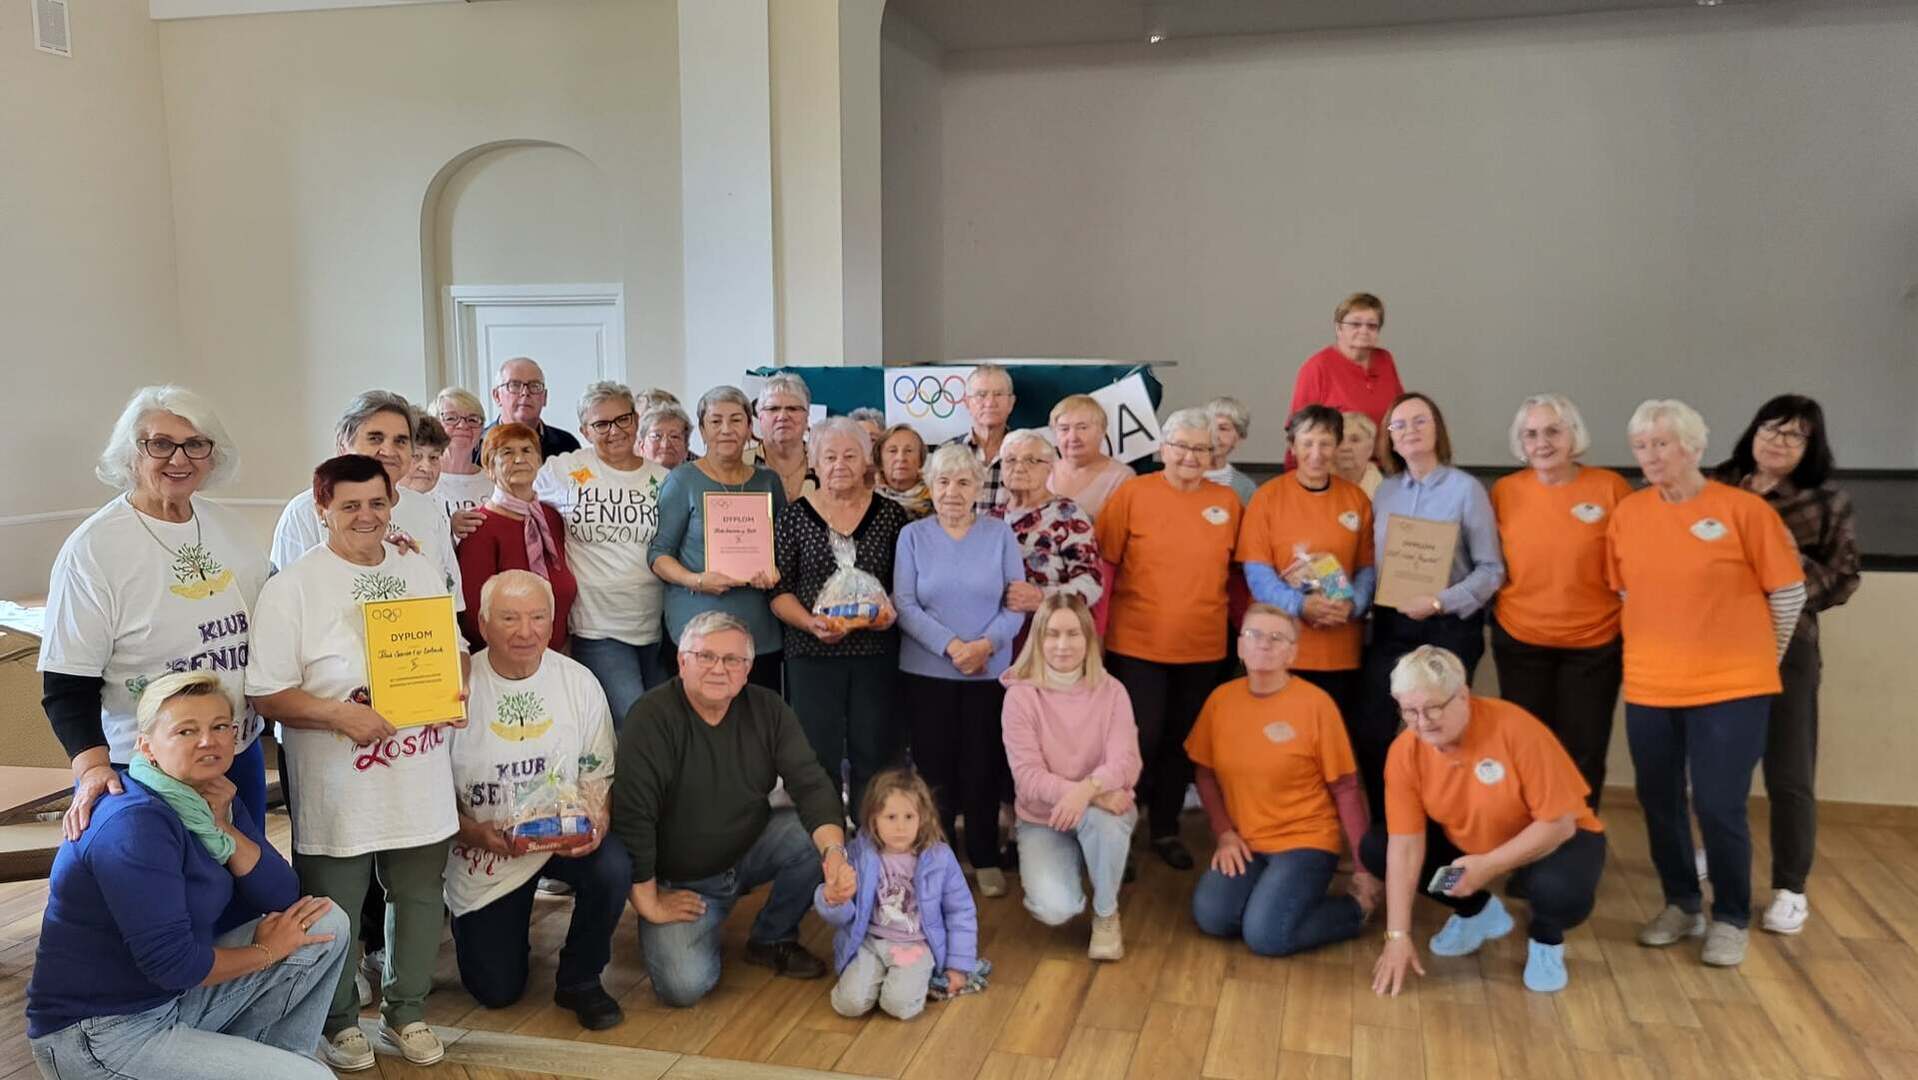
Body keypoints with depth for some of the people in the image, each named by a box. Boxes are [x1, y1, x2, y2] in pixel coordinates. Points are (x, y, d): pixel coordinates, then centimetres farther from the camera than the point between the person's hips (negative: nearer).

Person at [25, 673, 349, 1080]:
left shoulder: (216, 800, 4)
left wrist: (222, 826, -13)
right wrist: (266, 952, -9)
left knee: (327, 924, 1)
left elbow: (283, 902, -1)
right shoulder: (135, 823, -23)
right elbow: (171, 963, -26)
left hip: (176, 998, 9)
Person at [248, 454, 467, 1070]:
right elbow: (268, 694, -11)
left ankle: (406, 1012, 35)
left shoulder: (423, 573, 7)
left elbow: (455, 649, 16)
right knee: (336, 913, 10)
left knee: (420, 897, 15)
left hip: (420, 781, 5)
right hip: (336, 787, -4)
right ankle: (339, 1022, 32)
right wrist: (339, 715, -24)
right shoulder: (291, 587, -9)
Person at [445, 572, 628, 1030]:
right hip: (485, 854, -1)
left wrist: (596, 822, -20)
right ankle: (495, 925, 38)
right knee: (496, 990, 1)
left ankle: (579, 980, -4)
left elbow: (598, 775, 0)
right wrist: (474, 832, -26)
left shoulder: (579, 682, -6)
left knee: (613, 868, -32)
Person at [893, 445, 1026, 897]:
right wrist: (951, 645, -17)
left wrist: (985, 644, -16)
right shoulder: (912, 536, 2)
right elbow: (904, 604, -6)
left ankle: (986, 858, 19)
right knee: (935, 764, 5)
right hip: (927, 671, 0)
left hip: (990, 672, 0)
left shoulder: (1000, 534, 3)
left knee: (984, 766, 5)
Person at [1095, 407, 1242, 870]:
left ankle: (1166, 829, 32)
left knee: (1182, 742, 14)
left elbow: (1238, 571, 12)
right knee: (1140, 739, -1)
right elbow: (1103, 563, -4)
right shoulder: (1132, 492, -5)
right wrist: (1096, 628, -5)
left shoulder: (1227, 501, 4)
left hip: (1203, 647, 3)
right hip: (1137, 644, -3)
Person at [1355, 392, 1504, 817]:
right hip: (1390, 625, 4)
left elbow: (1491, 570, -9)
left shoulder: (1466, 488, -6)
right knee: (1369, 731, 1)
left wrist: (1440, 603, -19)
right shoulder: (1383, 492, 8)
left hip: (1449, 628, -4)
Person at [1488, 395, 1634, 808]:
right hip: (1519, 641, 1)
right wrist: (1496, 606, -2)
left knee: (1583, 754, 12)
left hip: (1595, 644, -1)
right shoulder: (1505, 490, -4)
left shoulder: (1610, 487, -9)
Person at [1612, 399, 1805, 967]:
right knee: (1658, 802, 10)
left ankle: (1731, 919, 19)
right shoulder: (1628, 512, 2)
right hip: (1649, 687, 4)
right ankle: (1681, 905, 30)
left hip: (1729, 688, -4)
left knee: (1719, 806, -1)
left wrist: (1758, 657, 7)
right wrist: (1667, 646, 12)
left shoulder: (1743, 508, -9)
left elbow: (1789, 594, -1)